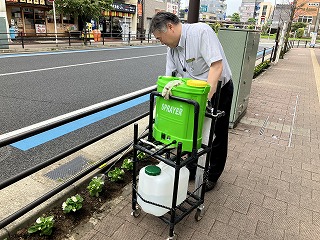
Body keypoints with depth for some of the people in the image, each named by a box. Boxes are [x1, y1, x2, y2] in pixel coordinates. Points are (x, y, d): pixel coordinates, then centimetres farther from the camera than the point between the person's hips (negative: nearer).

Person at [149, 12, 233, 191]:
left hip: (218, 90, -7)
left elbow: (217, 66, -32)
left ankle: (212, 176, 23)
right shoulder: (172, 49, -1)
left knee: (216, 136, 6)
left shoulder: (201, 31, -25)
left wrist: (206, 98, -35)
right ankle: (192, 168, 34)